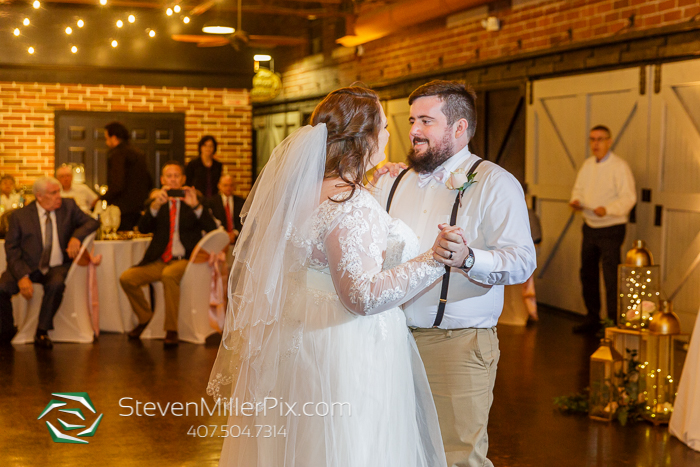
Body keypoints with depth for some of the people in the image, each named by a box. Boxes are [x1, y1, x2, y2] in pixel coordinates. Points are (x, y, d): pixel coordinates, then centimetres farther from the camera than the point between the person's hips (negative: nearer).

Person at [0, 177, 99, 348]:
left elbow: (91, 222, 7)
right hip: (29, 268, 0)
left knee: (56, 284, -34)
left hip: (57, 267, 0)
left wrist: (76, 237, -16)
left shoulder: (68, 206, 5)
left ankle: (42, 332, -15)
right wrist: (22, 276, -19)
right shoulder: (20, 216, -1)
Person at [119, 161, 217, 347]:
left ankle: (171, 330, -25)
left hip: (184, 260, -4)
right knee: (127, 278, -15)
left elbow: (212, 228, -6)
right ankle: (144, 317, 10)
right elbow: (143, 228, -3)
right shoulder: (156, 202, 14)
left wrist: (196, 206, -20)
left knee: (169, 274, -35)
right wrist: (155, 205, -19)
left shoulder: (193, 200, 8)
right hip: (159, 261, 4)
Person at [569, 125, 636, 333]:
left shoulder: (619, 166, -11)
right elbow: (579, 188, 17)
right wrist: (576, 201, -6)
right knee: (587, 273, 14)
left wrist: (607, 210, -32)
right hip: (590, 227, 7)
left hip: (611, 229, -7)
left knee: (611, 277, -8)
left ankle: (614, 321, 0)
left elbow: (628, 197, -17)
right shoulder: (587, 164, 11)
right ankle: (592, 319, 26)